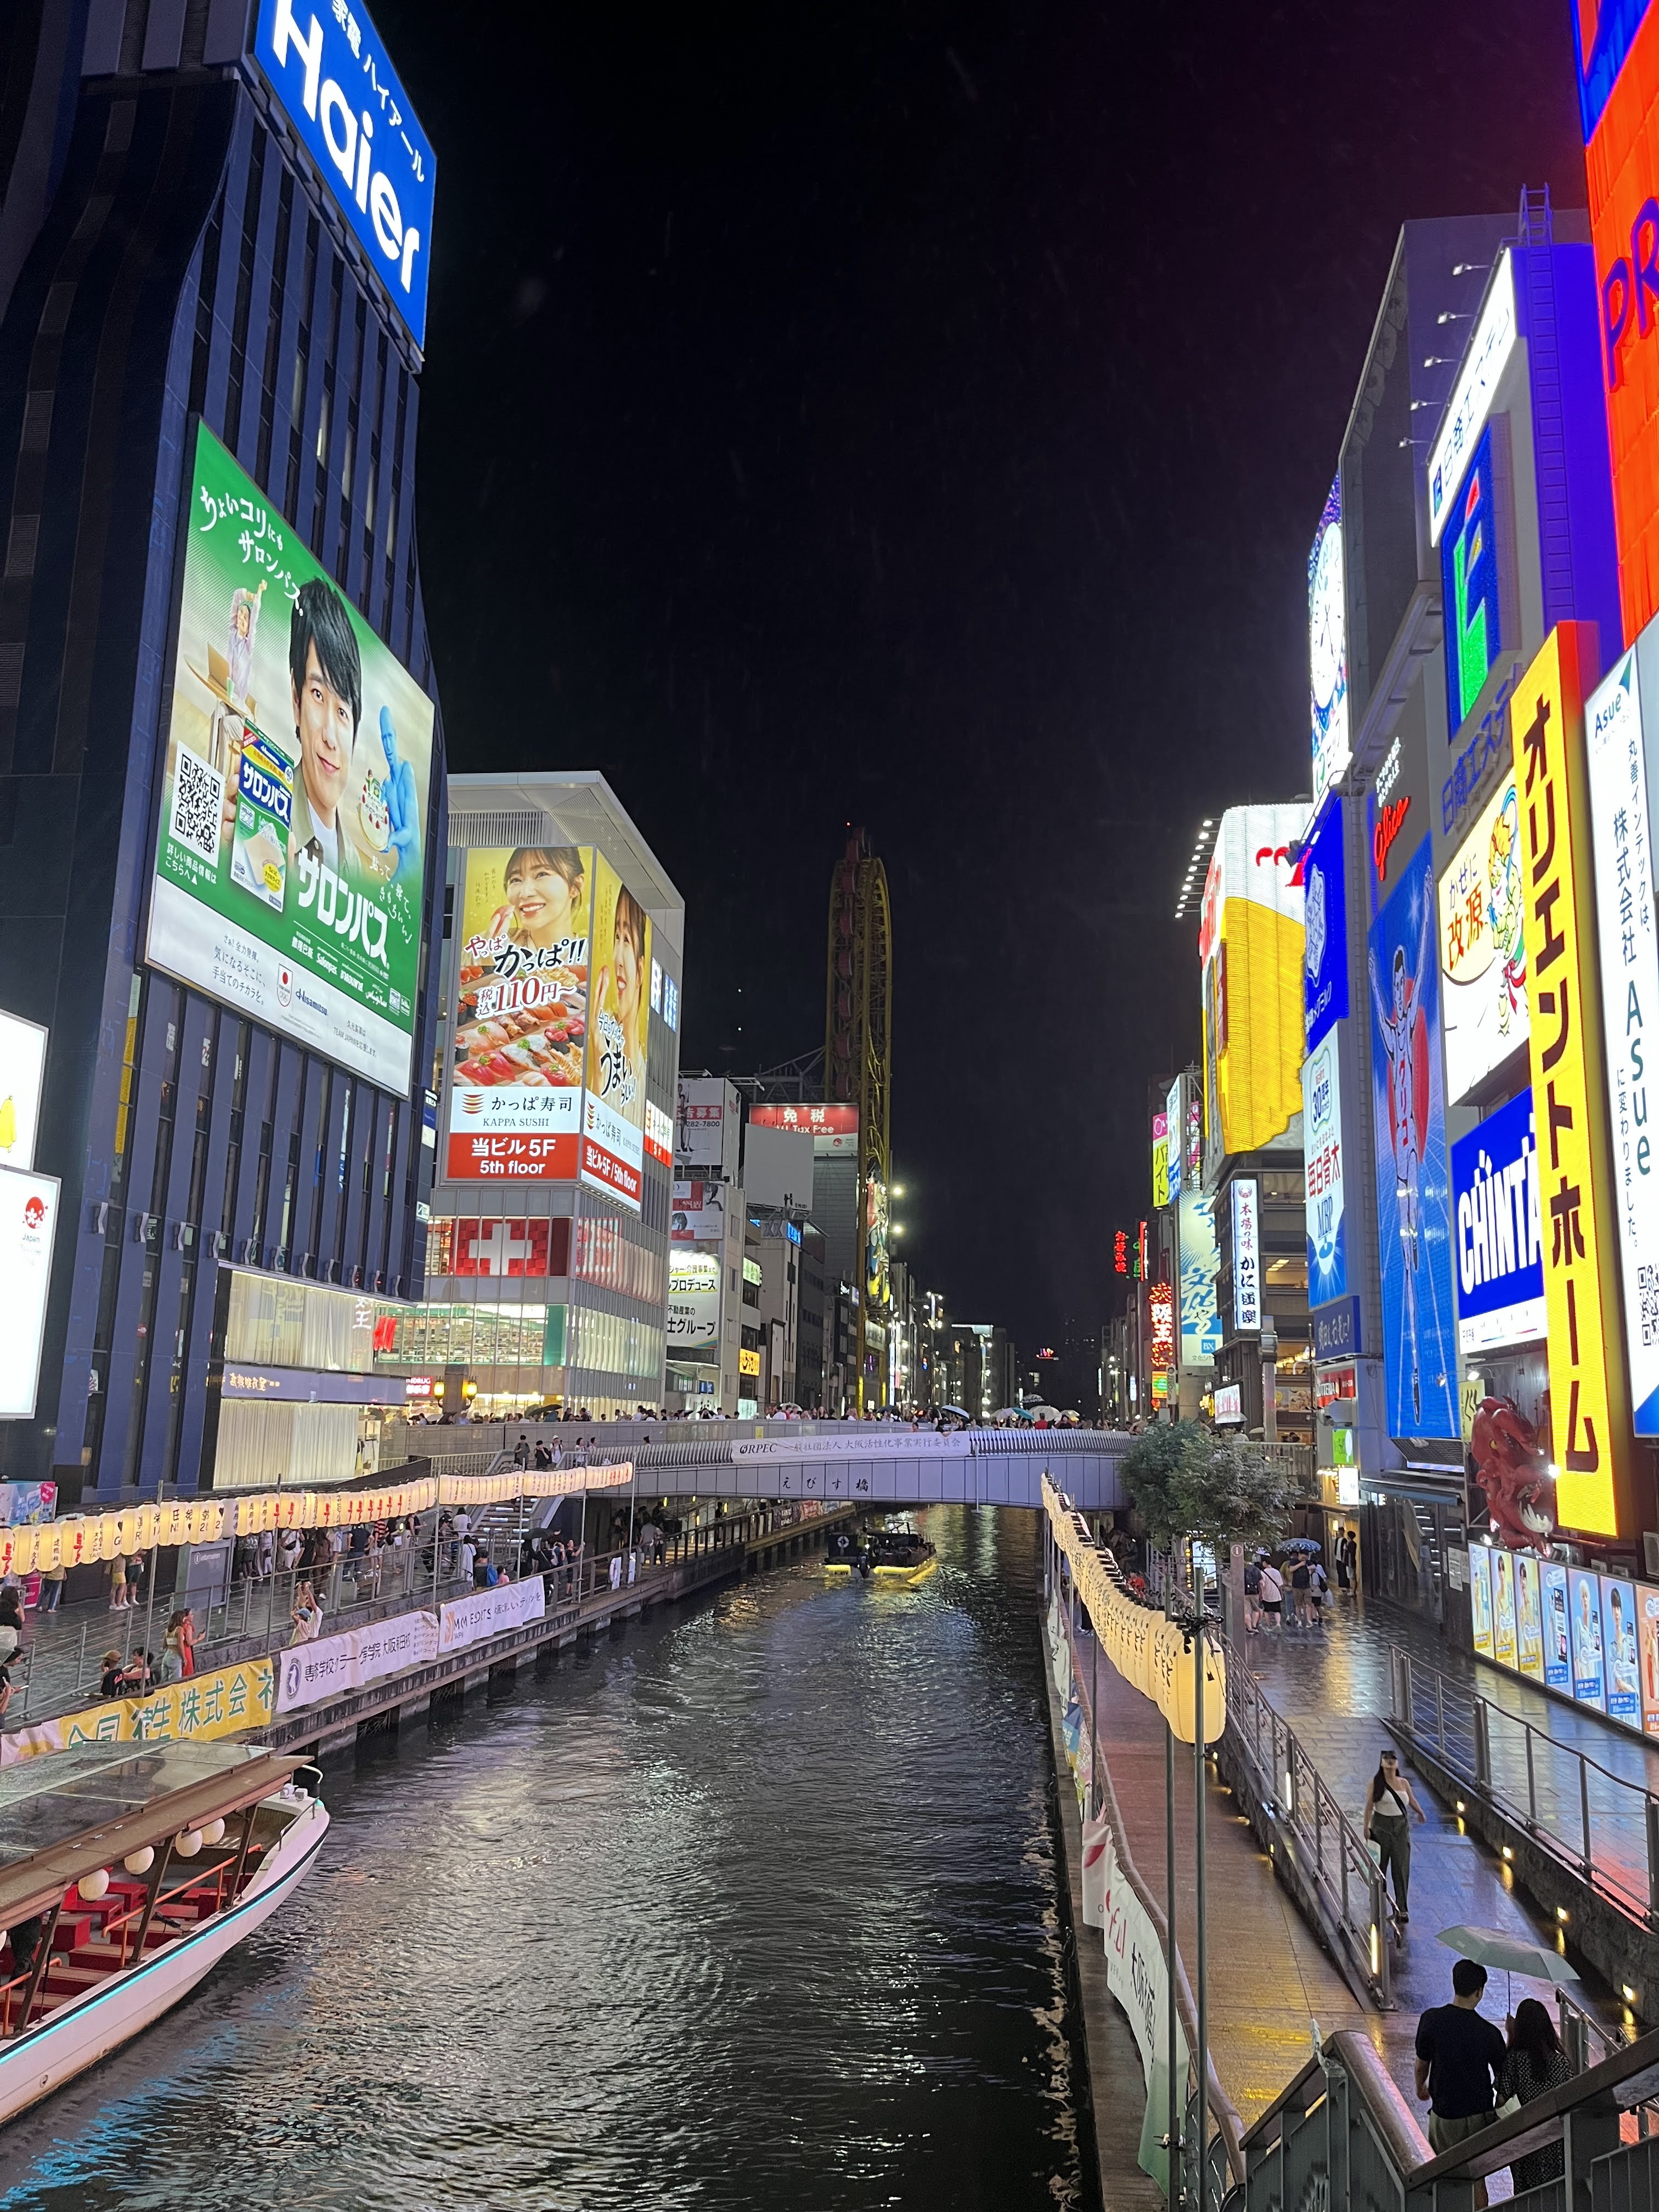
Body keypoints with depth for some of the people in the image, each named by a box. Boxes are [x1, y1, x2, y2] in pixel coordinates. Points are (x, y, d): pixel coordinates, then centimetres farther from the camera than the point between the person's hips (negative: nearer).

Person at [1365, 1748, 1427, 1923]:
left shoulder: (1404, 1783, 6)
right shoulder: (1376, 1783, -4)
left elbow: (1412, 1800, 13)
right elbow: (1369, 1805, -6)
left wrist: (1421, 1812, -5)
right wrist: (1367, 1827, -12)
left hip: (1401, 1827, 3)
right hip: (1381, 1826, -2)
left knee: (1402, 1867, -3)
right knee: (1380, 1865, 6)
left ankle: (1401, 1908, 1)